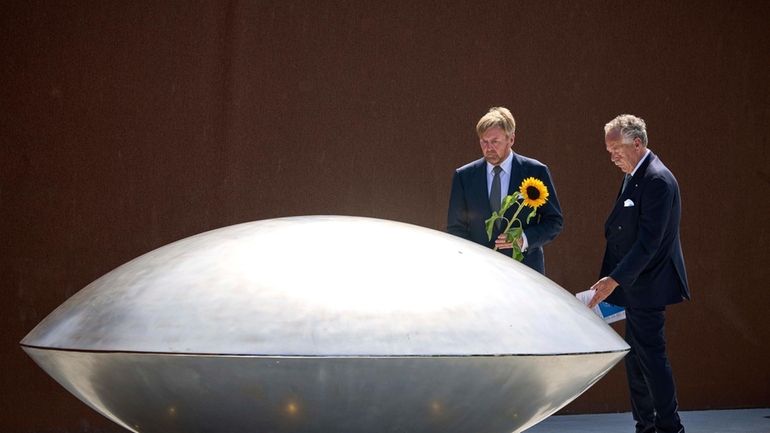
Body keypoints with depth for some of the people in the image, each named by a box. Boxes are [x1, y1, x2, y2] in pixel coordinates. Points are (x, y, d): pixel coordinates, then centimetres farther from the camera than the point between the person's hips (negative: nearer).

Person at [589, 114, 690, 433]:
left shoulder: (657, 180, -18)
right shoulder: (633, 177, 13)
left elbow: (649, 241, -23)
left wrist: (615, 279, -25)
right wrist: (615, 279, 12)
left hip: (647, 287, -10)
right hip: (635, 287, 10)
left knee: (651, 356, -6)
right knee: (636, 359, 13)